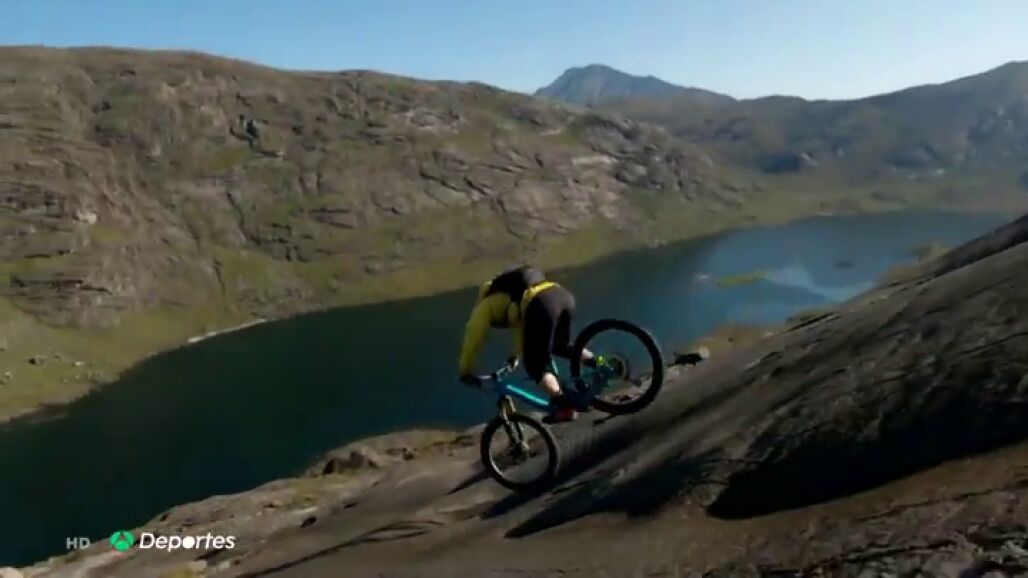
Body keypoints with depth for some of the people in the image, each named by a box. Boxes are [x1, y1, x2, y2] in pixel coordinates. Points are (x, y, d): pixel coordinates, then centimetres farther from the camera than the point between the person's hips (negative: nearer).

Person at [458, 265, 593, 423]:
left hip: (541, 303, -7)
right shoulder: (509, 293, 44)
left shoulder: (485, 305, 25)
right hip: (564, 295, 8)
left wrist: (465, 372, 39)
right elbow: (523, 321, 57)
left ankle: (562, 402, -12)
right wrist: (517, 353, 69)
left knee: (534, 363, 5)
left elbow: (473, 338, 27)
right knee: (560, 346, 32)